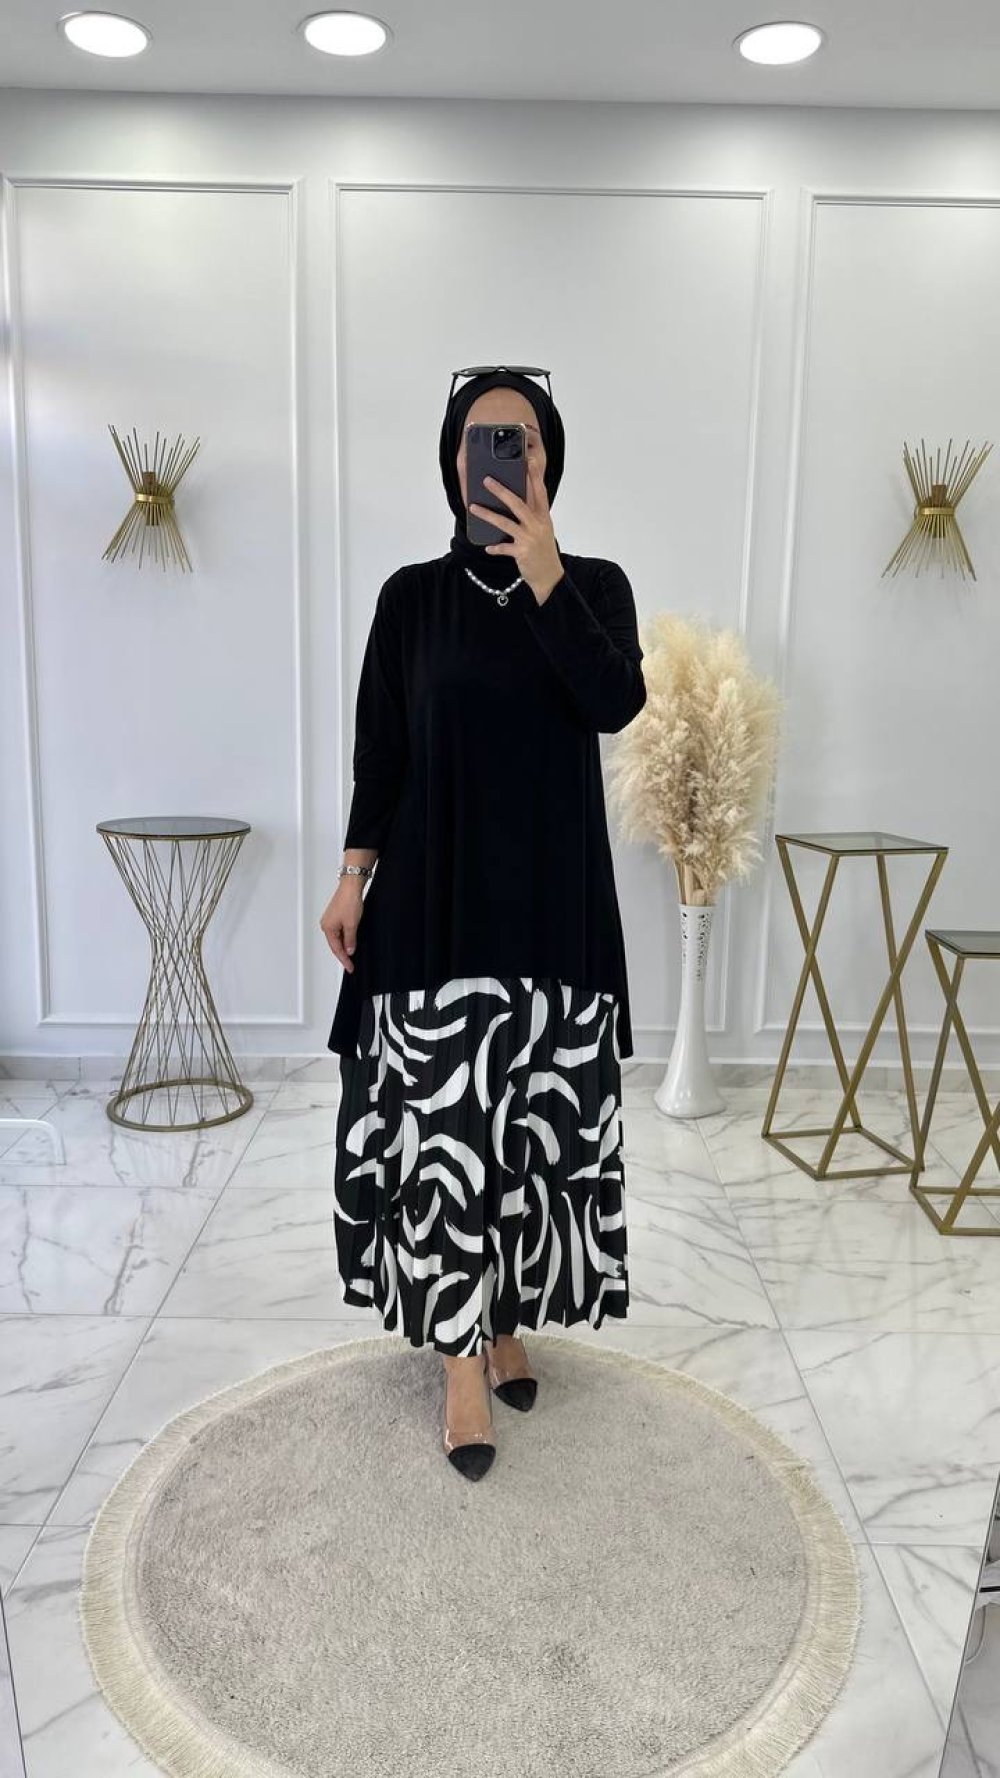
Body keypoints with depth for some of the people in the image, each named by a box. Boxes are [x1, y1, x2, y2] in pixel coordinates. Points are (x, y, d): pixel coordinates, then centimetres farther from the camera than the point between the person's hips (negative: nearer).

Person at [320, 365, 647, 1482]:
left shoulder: (596, 584, 4)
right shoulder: (413, 596, 5)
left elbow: (618, 703, -14)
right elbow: (380, 746, 4)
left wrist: (543, 572, -19)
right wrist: (354, 874, -2)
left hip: (553, 898, 1)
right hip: (435, 895, 0)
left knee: (535, 1121, 7)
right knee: (442, 1124, -3)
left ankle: (506, 1316, 26)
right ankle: (462, 1352, 10)